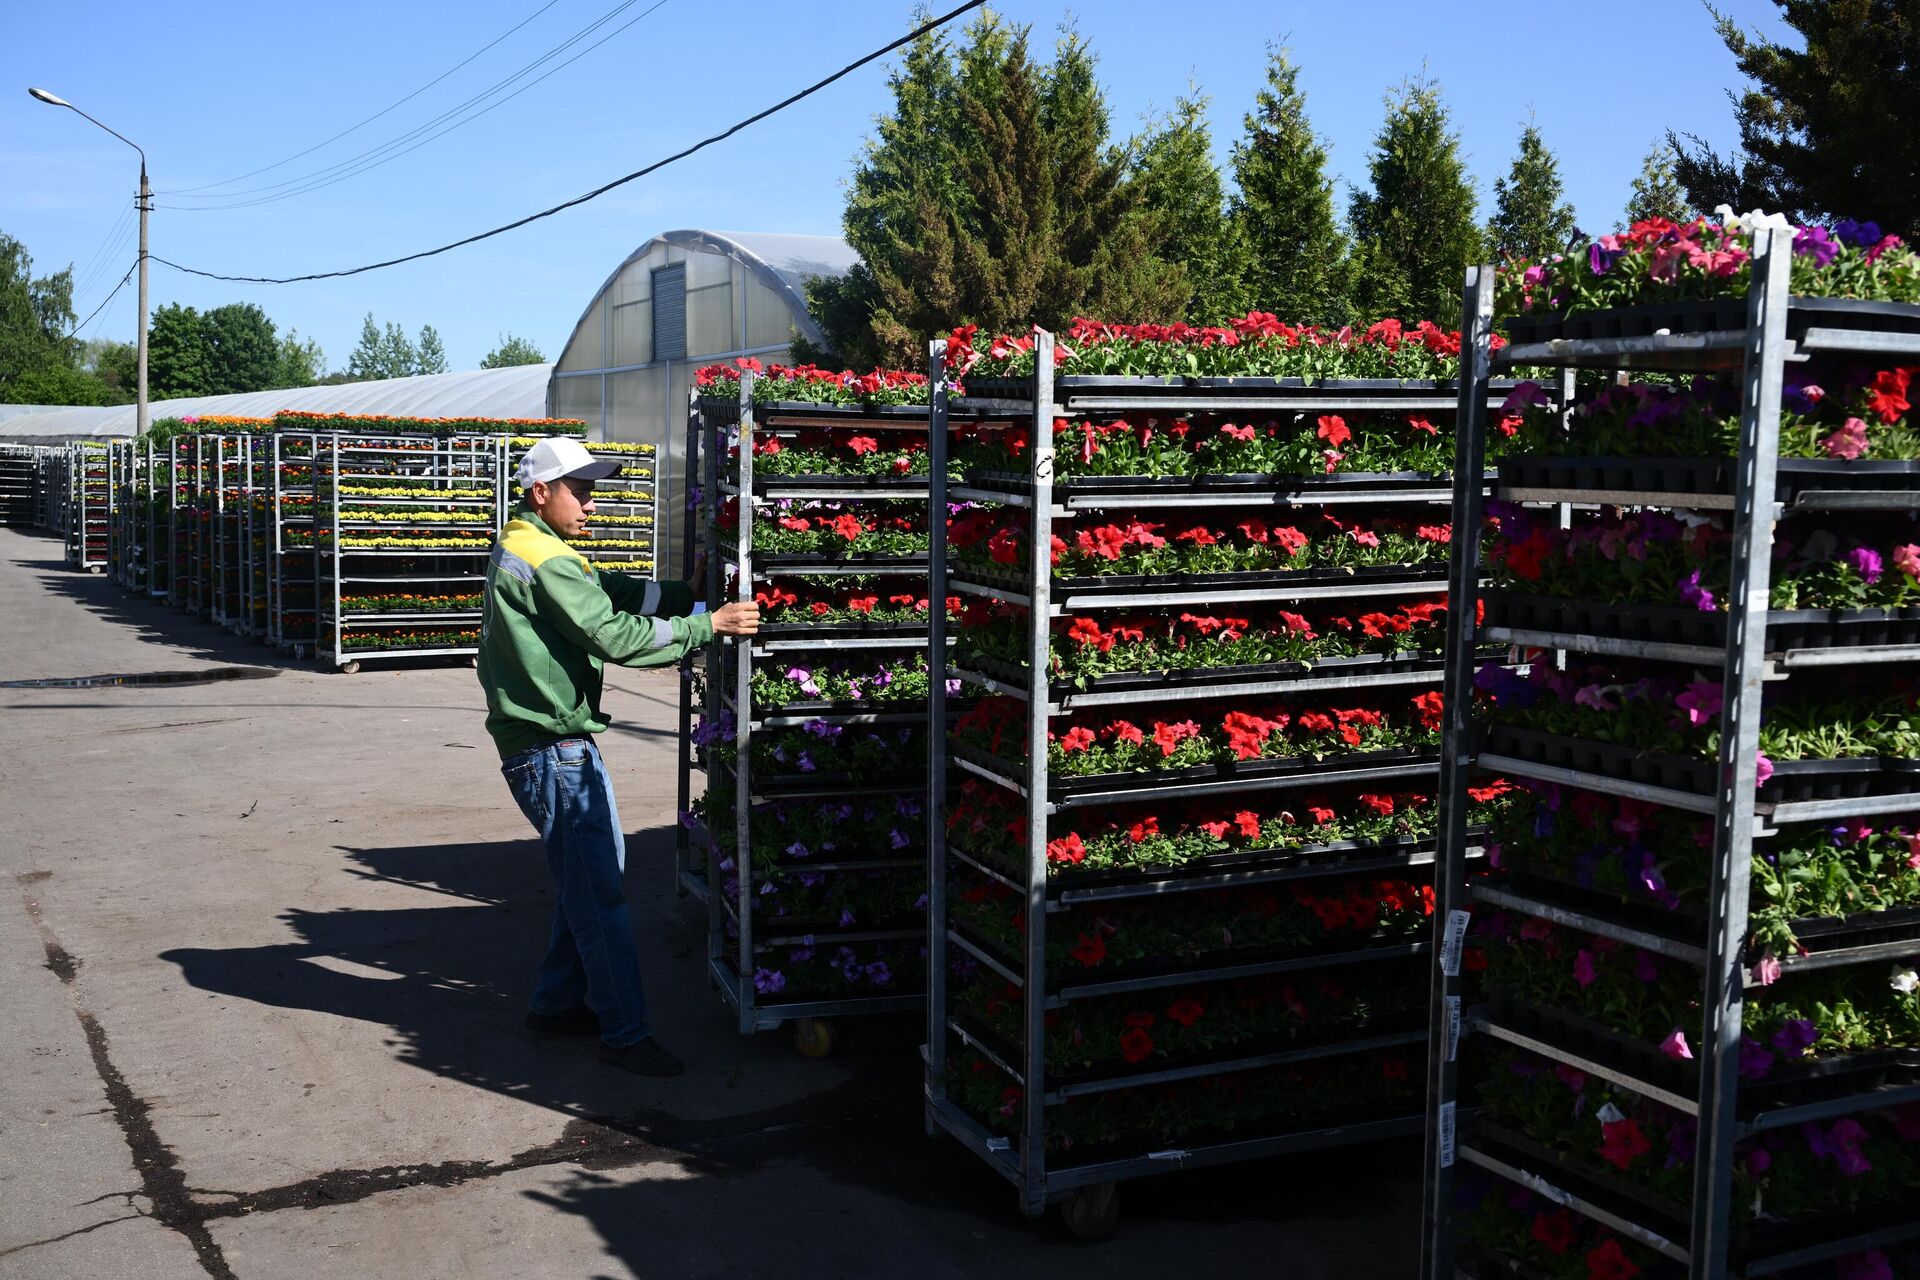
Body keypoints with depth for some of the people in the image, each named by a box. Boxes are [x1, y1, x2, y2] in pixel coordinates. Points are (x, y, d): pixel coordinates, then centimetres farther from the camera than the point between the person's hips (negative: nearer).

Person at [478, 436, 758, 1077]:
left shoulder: (525, 546, 16)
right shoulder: (542, 560, -18)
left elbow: (611, 590, 13)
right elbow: (614, 634, -23)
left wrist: (693, 594, 3)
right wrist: (707, 625, -19)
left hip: (564, 743, 11)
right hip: (552, 749, -11)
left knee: (596, 868, 18)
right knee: (598, 892, -6)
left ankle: (558, 1002, 29)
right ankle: (625, 1032, 1)